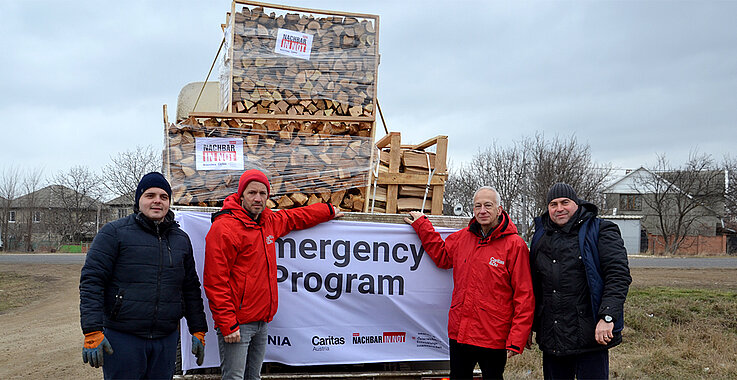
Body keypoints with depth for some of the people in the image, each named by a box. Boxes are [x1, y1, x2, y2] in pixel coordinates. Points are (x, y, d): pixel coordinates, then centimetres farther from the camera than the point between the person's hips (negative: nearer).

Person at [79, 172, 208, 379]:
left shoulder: (181, 239, 13)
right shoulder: (114, 232, -3)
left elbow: (191, 288, 18)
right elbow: (92, 280, -8)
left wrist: (198, 330, 13)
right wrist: (92, 332, -16)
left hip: (166, 339, 5)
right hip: (122, 337, -4)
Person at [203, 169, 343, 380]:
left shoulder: (268, 222, 12)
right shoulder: (224, 227, -11)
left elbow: (294, 218, 35)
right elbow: (215, 282, -15)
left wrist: (329, 211, 45)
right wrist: (227, 325, -19)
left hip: (262, 322, 8)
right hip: (237, 324, -8)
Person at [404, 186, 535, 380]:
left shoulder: (514, 245, -8)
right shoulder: (463, 237, 7)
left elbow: (524, 296, -10)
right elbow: (441, 255, 27)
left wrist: (516, 340, -14)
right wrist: (421, 224, 23)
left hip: (494, 339, -5)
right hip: (458, 333, 5)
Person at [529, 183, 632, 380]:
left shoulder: (600, 232, -1)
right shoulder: (541, 237, 14)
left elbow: (619, 276, -10)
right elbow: (534, 285, 21)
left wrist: (607, 317, -21)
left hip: (590, 336, -5)